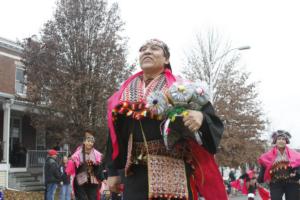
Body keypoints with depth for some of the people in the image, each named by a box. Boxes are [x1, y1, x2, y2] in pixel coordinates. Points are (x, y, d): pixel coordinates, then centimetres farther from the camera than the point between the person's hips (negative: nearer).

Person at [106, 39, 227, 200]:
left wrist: (201, 117, -26)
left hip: (175, 173, -3)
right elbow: (115, 136, 16)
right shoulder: (125, 92, 14)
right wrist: (113, 171, 12)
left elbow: (214, 123, -3)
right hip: (136, 173, 3)